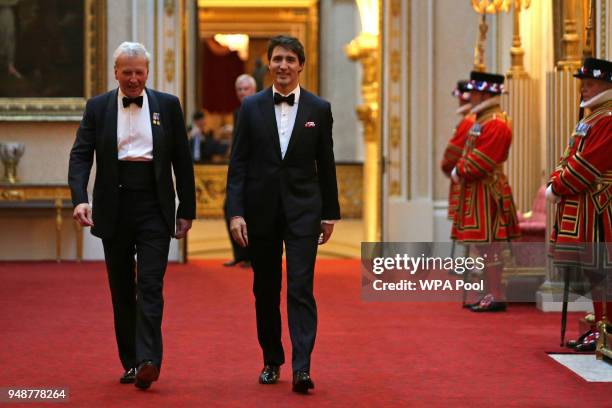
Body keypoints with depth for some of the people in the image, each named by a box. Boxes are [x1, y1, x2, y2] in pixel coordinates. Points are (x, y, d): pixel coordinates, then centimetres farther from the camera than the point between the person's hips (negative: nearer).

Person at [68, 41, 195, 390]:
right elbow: (81, 155, -2)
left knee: (151, 286, -12)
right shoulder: (98, 107, 5)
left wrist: (186, 210, 4)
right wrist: (80, 199, -17)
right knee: (122, 290, 8)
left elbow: (182, 161, 7)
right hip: (114, 210, 2)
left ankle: (148, 362, -18)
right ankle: (130, 362, 17)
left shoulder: (167, 105, 5)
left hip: (154, 208, -2)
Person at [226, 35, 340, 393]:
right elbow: (238, 164, 1)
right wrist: (236, 212, -8)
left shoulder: (319, 109, 3)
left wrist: (330, 213, 7)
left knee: (301, 288, -10)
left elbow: (326, 165, 7)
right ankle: (272, 361, 23)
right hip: (261, 209, 2)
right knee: (266, 290, 10)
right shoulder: (252, 107, 3)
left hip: (302, 209, -1)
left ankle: (302, 368, -14)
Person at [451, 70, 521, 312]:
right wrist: (460, 170, 5)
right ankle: (491, 294, 18)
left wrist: (459, 172, -9)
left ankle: (496, 297, -5)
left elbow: (482, 161, -21)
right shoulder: (482, 120, 17)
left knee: (487, 245, -8)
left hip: (486, 192, -10)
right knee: (483, 245, 12)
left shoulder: (495, 124, -15)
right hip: (476, 191, 10)